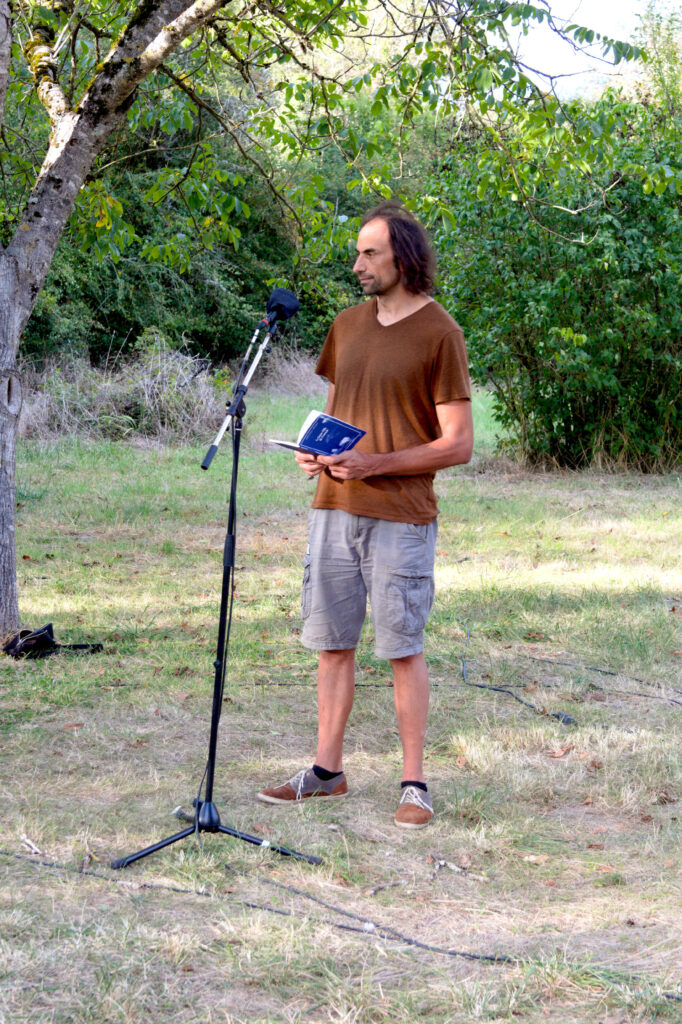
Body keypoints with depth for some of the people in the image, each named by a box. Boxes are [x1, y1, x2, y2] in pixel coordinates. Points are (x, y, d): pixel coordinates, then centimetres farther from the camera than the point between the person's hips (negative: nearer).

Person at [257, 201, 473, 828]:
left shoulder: (439, 334, -7)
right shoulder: (347, 327, 13)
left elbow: (458, 445, -9)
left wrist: (374, 463, -17)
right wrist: (317, 450, 2)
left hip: (401, 517, -6)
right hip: (334, 510, 6)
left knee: (403, 648, -1)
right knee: (332, 642, 9)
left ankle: (414, 783, 7)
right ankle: (327, 770, 19)